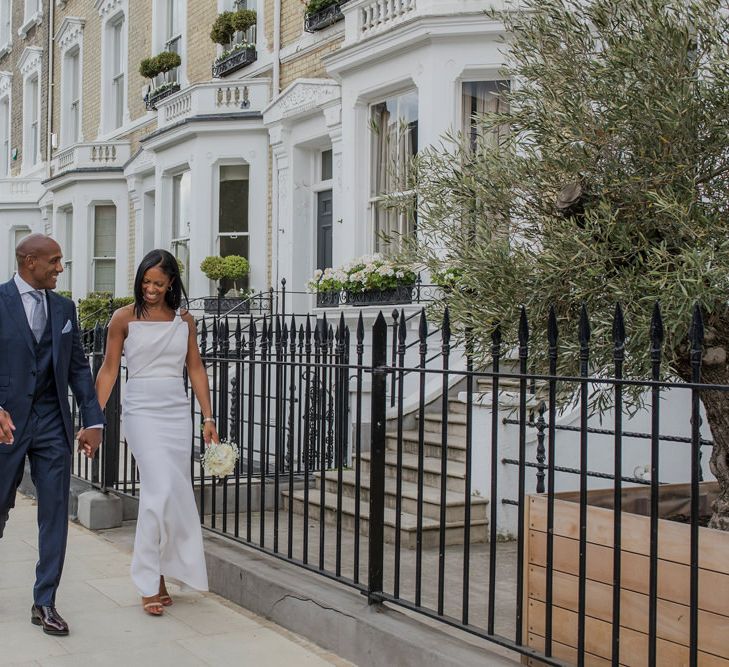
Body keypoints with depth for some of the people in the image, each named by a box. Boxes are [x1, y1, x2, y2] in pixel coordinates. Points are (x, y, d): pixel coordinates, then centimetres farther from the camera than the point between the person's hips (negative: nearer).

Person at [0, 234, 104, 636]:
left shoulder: (64, 308, 9)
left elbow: (78, 368, 10)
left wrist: (93, 421, 4)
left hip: (52, 423, 4)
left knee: (55, 513, 2)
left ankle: (45, 603, 11)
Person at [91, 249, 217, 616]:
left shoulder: (184, 320, 9)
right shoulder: (124, 318, 0)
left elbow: (196, 369, 11)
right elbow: (109, 369, 1)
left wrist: (208, 417, 6)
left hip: (178, 411, 4)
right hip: (142, 409, -4)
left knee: (174, 493, 3)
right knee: (161, 491, -15)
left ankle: (158, 574, 16)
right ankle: (150, 584, -5)